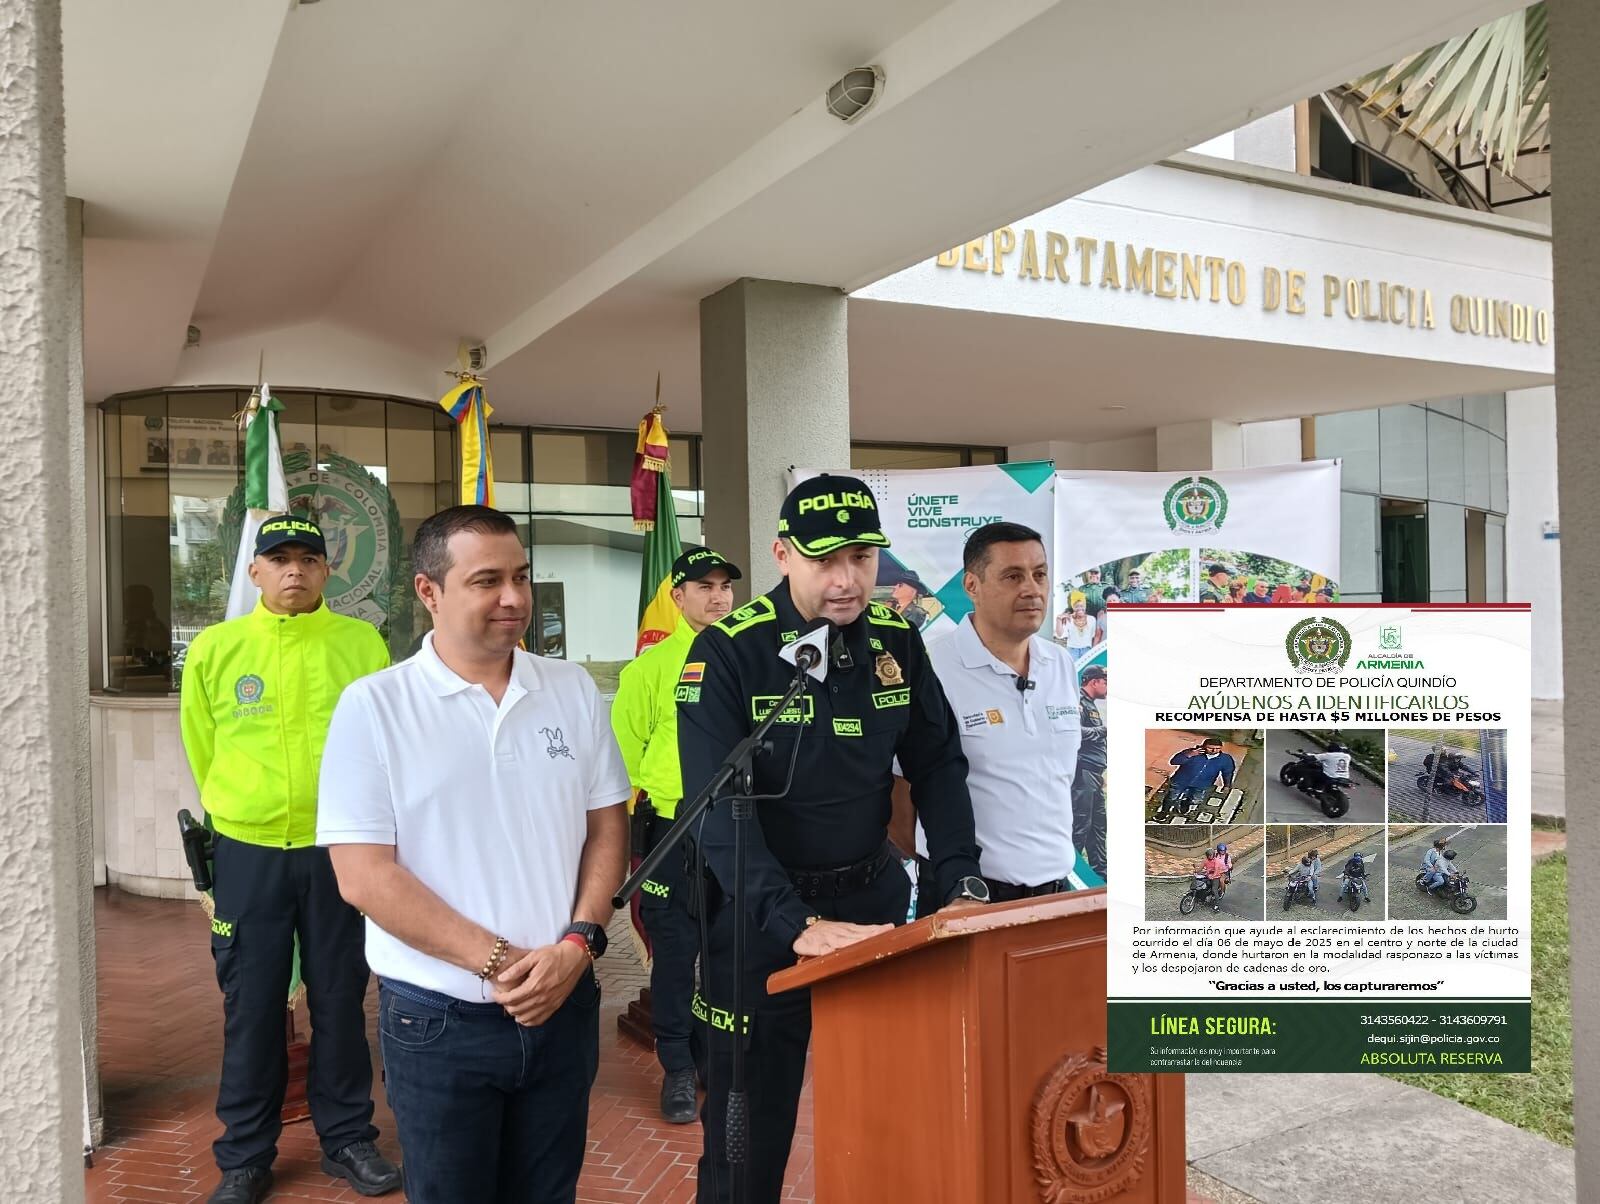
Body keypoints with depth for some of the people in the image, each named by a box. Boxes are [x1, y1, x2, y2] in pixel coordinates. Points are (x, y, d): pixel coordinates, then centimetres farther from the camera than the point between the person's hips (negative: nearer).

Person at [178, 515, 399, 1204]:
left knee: (340, 1000, 10)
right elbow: (202, 749, 11)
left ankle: (347, 1138, 27)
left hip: (339, 849, 0)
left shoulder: (362, 644, -3)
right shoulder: (214, 649, 0)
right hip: (248, 855, 1)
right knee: (251, 1006, 9)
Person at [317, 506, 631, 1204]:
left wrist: (578, 944, -10)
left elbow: (607, 828, 5)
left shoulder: (573, 691, 2)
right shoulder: (372, 706, -9)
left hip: (563, 1006, 3)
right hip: (438, 1019, -3)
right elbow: (364, 876, -13)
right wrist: (500, 961, -16)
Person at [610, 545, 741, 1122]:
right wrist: (641, 807, -1)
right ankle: (678, 1067, 21)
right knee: (675, 950, 6)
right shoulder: (652, 665, -2)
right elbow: (624, 746, 2)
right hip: (674, 829, -2)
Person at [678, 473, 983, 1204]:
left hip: (874, 894, 4)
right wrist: (797, 924, -32)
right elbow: (719, 807, -22)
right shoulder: (727, 651, -16)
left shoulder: (896, 641, -1)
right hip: (761, 913, -4)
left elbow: (938, 767, 5)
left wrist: (961, 885, -8)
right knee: (750, 1128, 8)